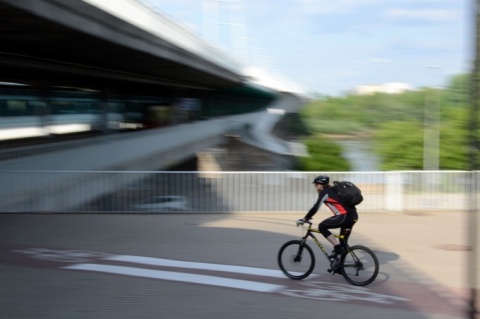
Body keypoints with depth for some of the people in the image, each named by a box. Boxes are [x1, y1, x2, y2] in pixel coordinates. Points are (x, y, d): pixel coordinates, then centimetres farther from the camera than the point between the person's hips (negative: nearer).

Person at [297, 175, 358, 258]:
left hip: (345, 216, -9)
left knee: (322, 227, 3)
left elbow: (315, 208, -8)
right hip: (353, 216, 9)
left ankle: (337, 248, -3)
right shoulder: (333, 190, 23)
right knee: (343, 241, 19)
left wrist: (304, 219, 0)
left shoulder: (324, 192, -1)